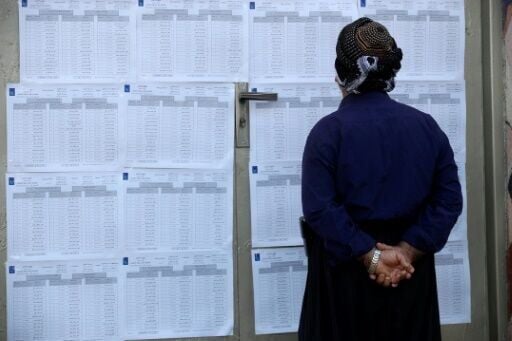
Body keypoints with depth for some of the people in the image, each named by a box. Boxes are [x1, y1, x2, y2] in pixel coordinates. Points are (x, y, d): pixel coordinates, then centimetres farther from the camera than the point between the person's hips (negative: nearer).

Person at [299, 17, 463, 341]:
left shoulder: (329, 130, -11)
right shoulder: (427, 126, 1)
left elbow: (319, 208, -19)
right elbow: (449, 199, -4)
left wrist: (369, 255, -15)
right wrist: (408, 250, -10)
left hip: (347, 269, -3)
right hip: (410, 270, 4)